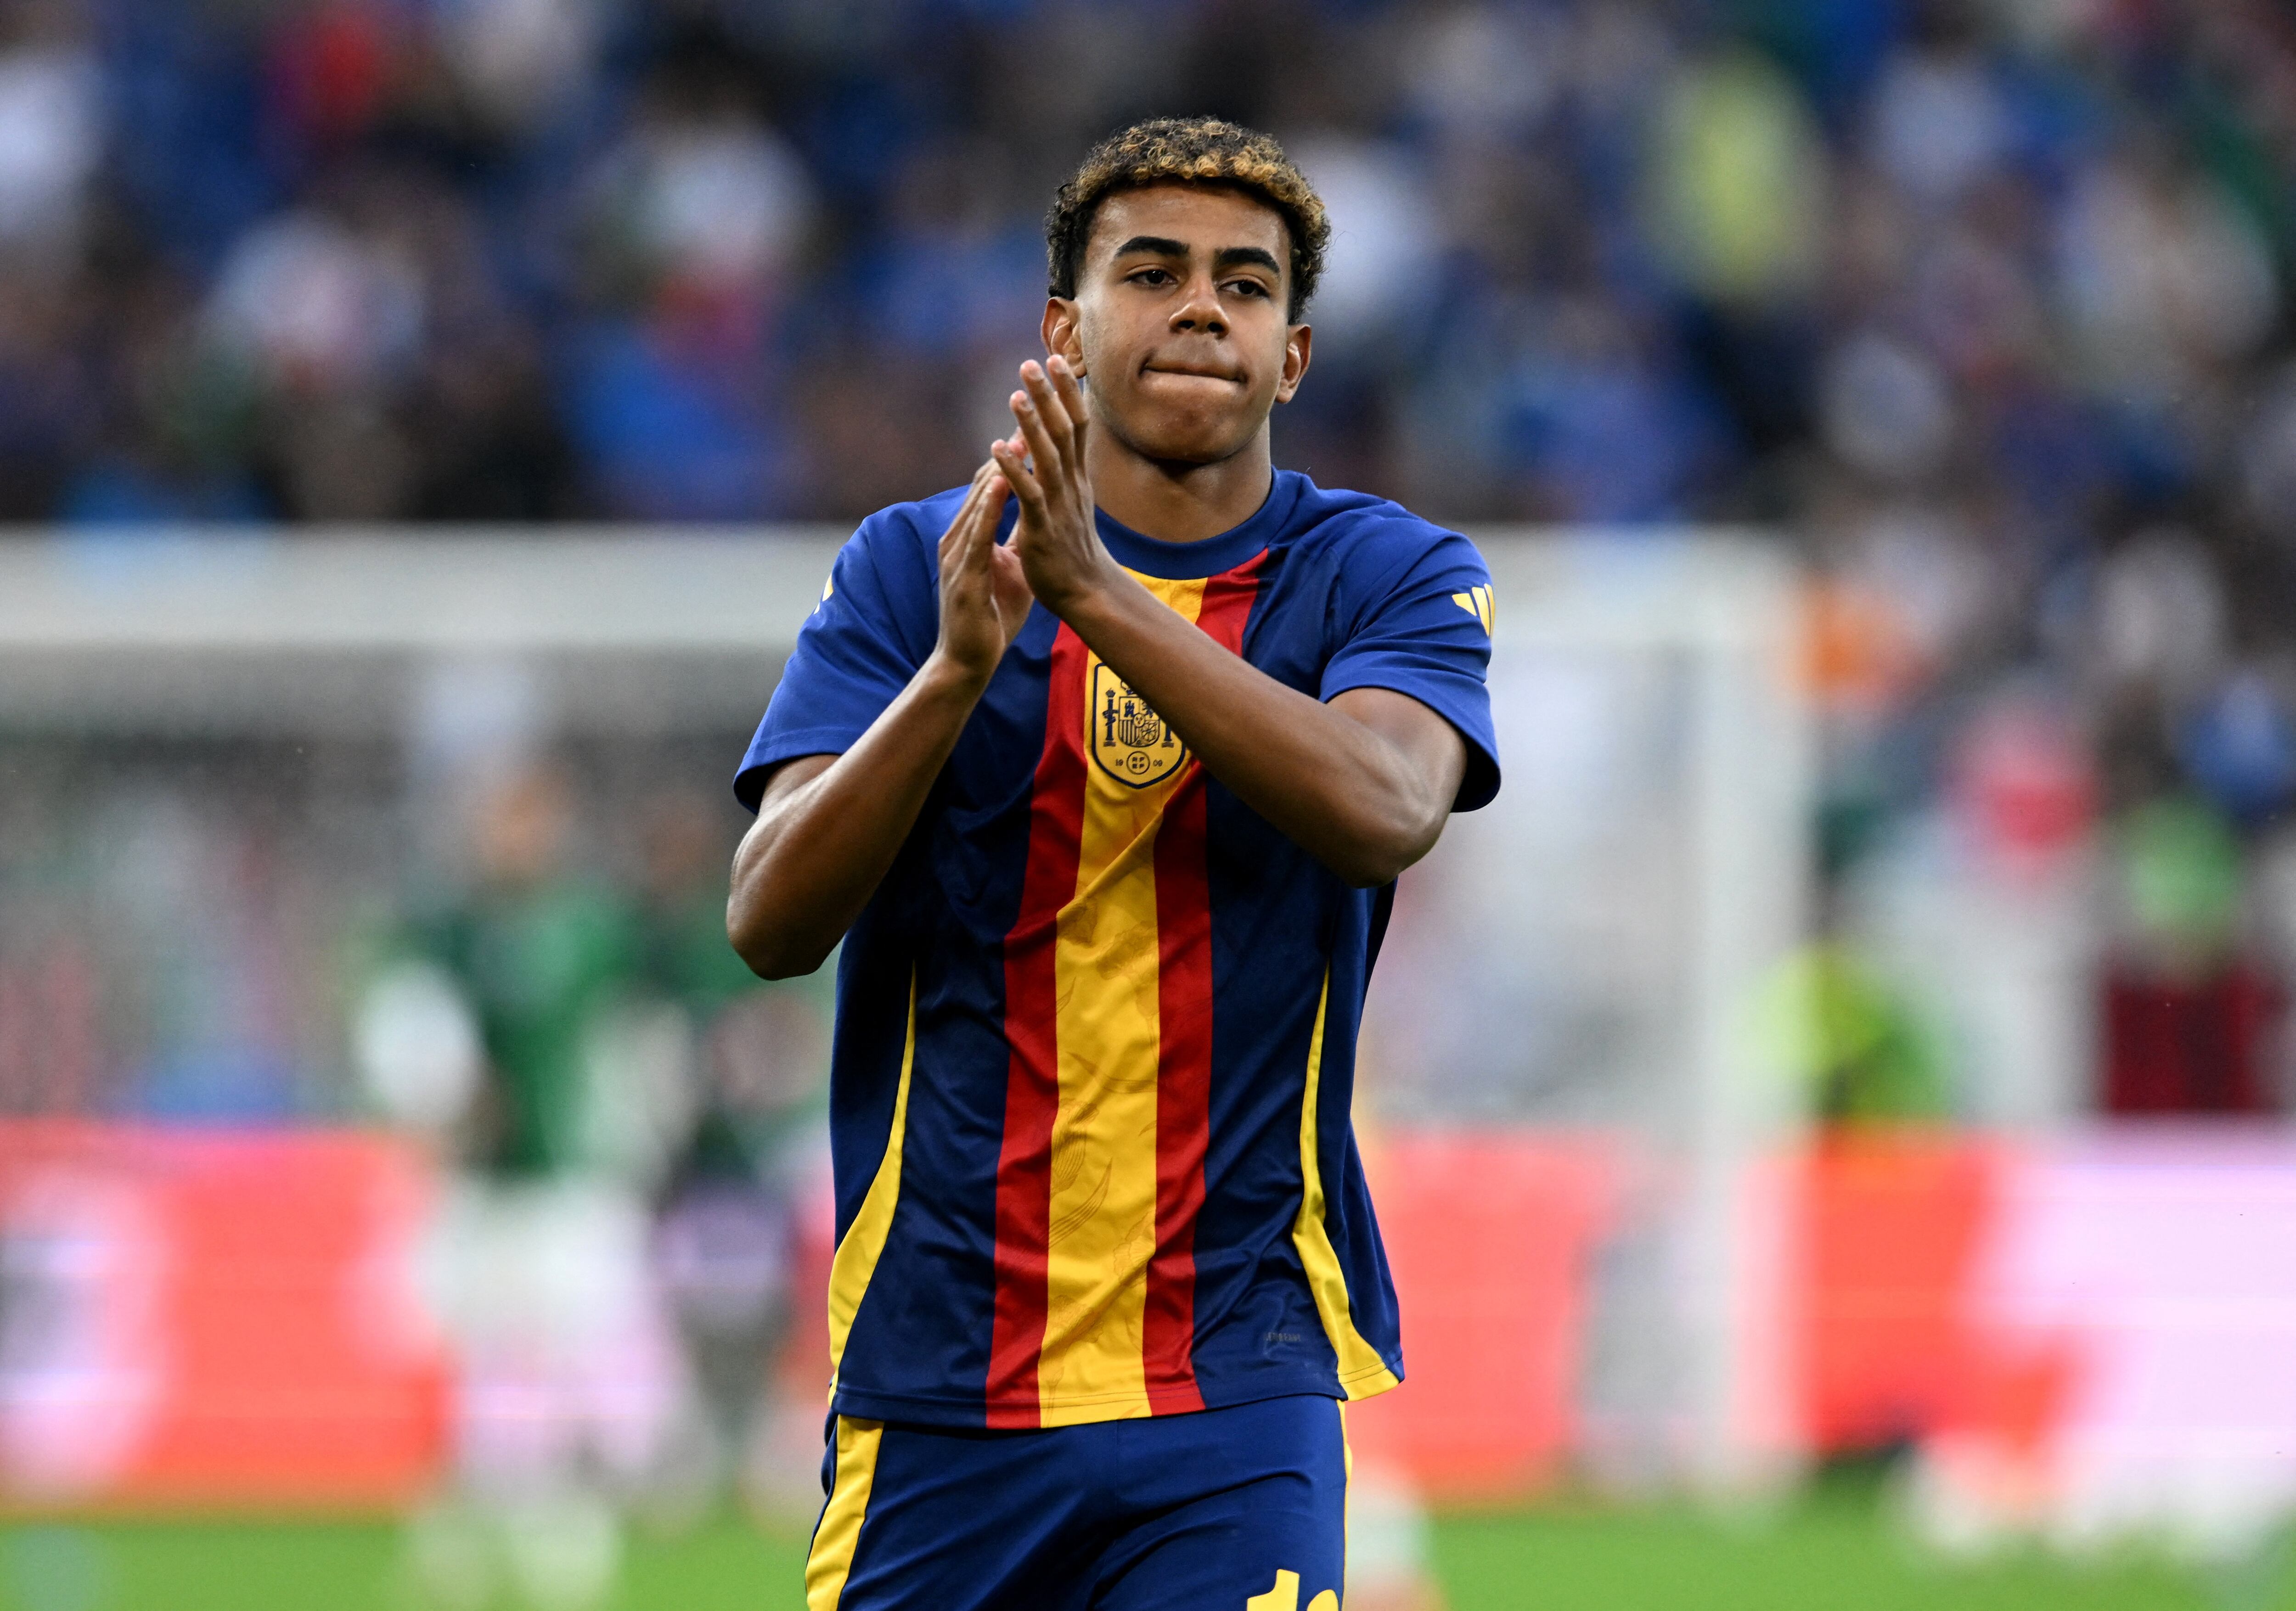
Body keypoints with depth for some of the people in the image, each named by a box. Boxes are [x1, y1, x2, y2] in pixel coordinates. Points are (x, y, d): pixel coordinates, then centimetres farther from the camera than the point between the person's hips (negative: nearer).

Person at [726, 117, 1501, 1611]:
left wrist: (1097, 594, -27)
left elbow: (1384, 810, -18)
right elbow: (771, 922, -6)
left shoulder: (1393, 576, 3)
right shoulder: (909, 569, 5)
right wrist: (957, 668, -23)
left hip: (1241, 1377, -1)